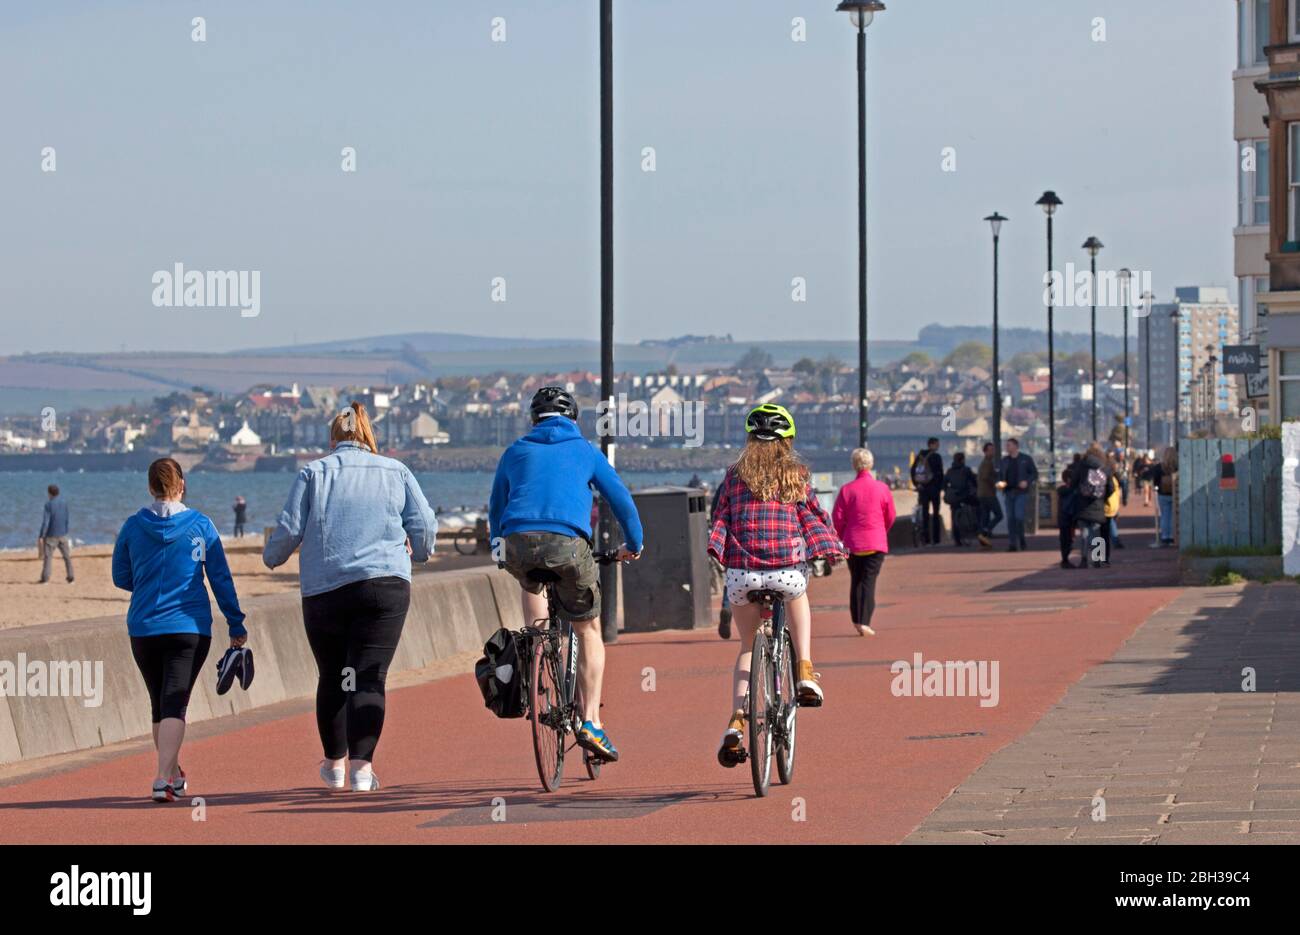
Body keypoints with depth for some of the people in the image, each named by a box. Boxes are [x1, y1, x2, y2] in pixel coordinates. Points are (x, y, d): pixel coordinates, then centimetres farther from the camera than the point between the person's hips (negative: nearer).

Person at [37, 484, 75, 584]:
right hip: (62, 535, 4)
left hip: (51, 535, -4)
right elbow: (66, 520, 10)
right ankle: (70, 577, 10)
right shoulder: (64, 503, 4)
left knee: (47, 557, -3)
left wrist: (41, 536, -12)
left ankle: (45, 578, -9)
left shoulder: (48, 504, -11)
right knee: (67, 556, 11)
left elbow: (45, 522, -15)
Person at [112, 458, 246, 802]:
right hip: (190, 628, -2)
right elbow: (221, 579, 0)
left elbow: (121, 578, 11)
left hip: (143, 628, 2)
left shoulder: (132, 526, 1)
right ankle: (164, 778, -22)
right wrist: (236, 623, 7)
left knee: (160, 704, 16)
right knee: (174, 703, -7)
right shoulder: (200, 525, -2)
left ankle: (174, 776, 28)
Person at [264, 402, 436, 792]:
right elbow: (424, 525, 7)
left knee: (332, 677, 15)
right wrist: (420, 552, 29)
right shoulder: (396, 471, 10)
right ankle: (361, 764, -18)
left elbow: (289, 528, 2)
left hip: (323, 589, 1)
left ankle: (334, 763, 26)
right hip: (385, 585, -1)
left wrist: (272, 557, 22)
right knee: (369, 679, -5)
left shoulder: (313, 473, 7)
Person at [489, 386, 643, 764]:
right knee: (589, 630, 14)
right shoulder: (585, 450, 20)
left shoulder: (516, 451, 24)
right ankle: (591, 723, 3)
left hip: (518, 543, 2)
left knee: (531, 582, 36)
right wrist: (634, 543, 34)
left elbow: (496, 506, 32)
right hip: (567, 542, -1)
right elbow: (620, 499, 19)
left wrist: (498, 545, 48)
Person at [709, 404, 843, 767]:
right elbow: (813, 515, 8)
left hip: (741, 570, 1)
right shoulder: (795, 474, 10)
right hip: (787, 567, -1)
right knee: (797, 599, 37)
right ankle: (805, 671, 19)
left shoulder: (736, 474, 12)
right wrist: (832, 547, 19)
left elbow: (721, 517, 7)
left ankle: (737, 720, 2)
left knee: (747, 646, 19)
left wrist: (718, 553, 11)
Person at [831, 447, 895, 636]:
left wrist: (842, 537, 16)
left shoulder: (846, 489, -5)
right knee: (869, 581, -2)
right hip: (876, 543, -1)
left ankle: (857, 621, 15)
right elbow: (890, 516, 5)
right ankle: (864, 622, -11)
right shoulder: (882, 488, -4)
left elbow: (837, 517, -2)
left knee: (855, 581, 13)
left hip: (853, 543, 1)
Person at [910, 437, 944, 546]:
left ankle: (925, 538, 5)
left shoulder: (919, 456, 8)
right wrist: (941, 487, -3)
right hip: (934, 487, -4)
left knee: (924, 513, 8)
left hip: (922, 488, 4)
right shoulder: (936, 457, -9)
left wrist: (916, 484, 13)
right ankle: (935, 539, -2)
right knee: (935, 513, 1)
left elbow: (913, 471, 10)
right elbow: (940, 473, -11)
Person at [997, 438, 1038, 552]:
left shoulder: (1026, 459, 3)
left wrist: (1027, 482, -13)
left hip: (1021, 492, -4)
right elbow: (1000, 475, 18)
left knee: (1019, 516, -15)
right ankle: (1013, 544, 5)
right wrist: (1000, 483, -3)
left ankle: (1022, 541, 4)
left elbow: (1034, 473, 4)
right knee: (1010, 518, 1)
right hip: (1008, 492, 4)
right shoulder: (1004, 461, 14)